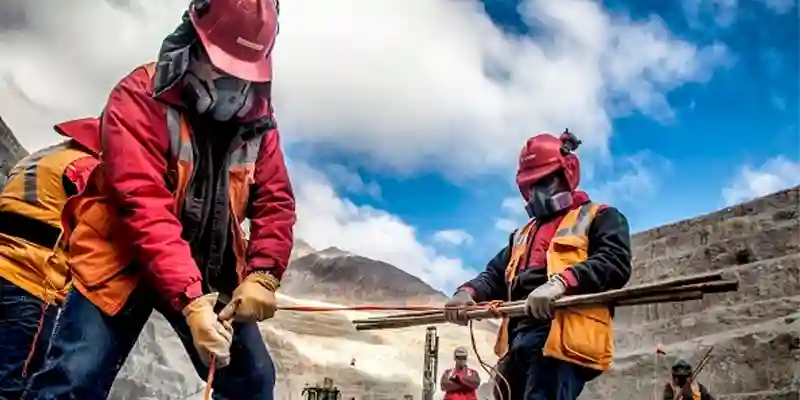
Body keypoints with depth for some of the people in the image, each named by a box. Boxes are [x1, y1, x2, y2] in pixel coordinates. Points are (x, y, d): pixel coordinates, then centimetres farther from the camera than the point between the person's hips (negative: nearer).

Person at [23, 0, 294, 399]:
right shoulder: (140, 98, -18)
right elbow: (144, 206, -28)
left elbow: (275, 201, -3)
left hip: (209, 271, 5)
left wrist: (262, 275, -20)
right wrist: (189, 299, -36)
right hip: (125, 260, -4)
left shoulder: (257, 119, -2)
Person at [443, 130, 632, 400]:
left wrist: (561, 282, -24)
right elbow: (495, 276, 25)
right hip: (517, 341, 8)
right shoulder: (523, 235, 35)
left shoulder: (600, 218, 13)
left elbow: (615, 262, -6)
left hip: (562, 338, -8)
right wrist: (469, 292, 0)